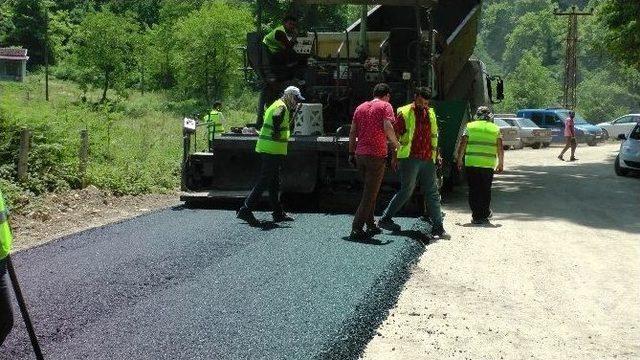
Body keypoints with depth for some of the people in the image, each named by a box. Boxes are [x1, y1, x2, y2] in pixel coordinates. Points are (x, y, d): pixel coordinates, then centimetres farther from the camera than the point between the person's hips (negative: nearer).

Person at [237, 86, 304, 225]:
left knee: (274, 182, 14)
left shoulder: (277, 105, 20)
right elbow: (276, 117, -33)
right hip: (273, 150, -11)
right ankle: (246, 210, -7)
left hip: (268, 149, 11)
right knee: (264, 182, -8)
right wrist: (277, 134, -24)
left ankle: (278, 213, 22)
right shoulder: (281, 107, -12)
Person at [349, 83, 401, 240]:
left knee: (369, 191, 20)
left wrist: (351, 153, 16)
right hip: (376, 155, -6)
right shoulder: (385, 106, -2)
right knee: (370, 194, -3)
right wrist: (395, 143, -2)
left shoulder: (361, 107, 16)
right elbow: (387, 128, -17)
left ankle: (371, 226, 24)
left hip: (360, 155, 6)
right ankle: (356, 229, -7)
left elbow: (352, 132, 13)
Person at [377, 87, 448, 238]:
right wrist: (395, 156, -5)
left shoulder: (431, 113, 16)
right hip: (410, 158, -5)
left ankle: (438, 226, 5)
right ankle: (385, 219, 9)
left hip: (428, 159, 5)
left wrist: (436, 153, 21)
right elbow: (394, 135, -2)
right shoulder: (404, 112, -2)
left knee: (432, 193, 3)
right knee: (406, 191, -3)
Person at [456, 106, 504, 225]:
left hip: (471, 163, -1)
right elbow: (500, 149, 4)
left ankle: (476, 216, 3)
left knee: (474, 190, 5)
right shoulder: (495, 129, 7)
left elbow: (462, 146, 2)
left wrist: (459, 160, 11)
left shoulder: (470, 127, 5)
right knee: (486, 190, 15)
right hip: (488, 164, 1)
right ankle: (485, 215, 23)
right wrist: (501, 163, 14)